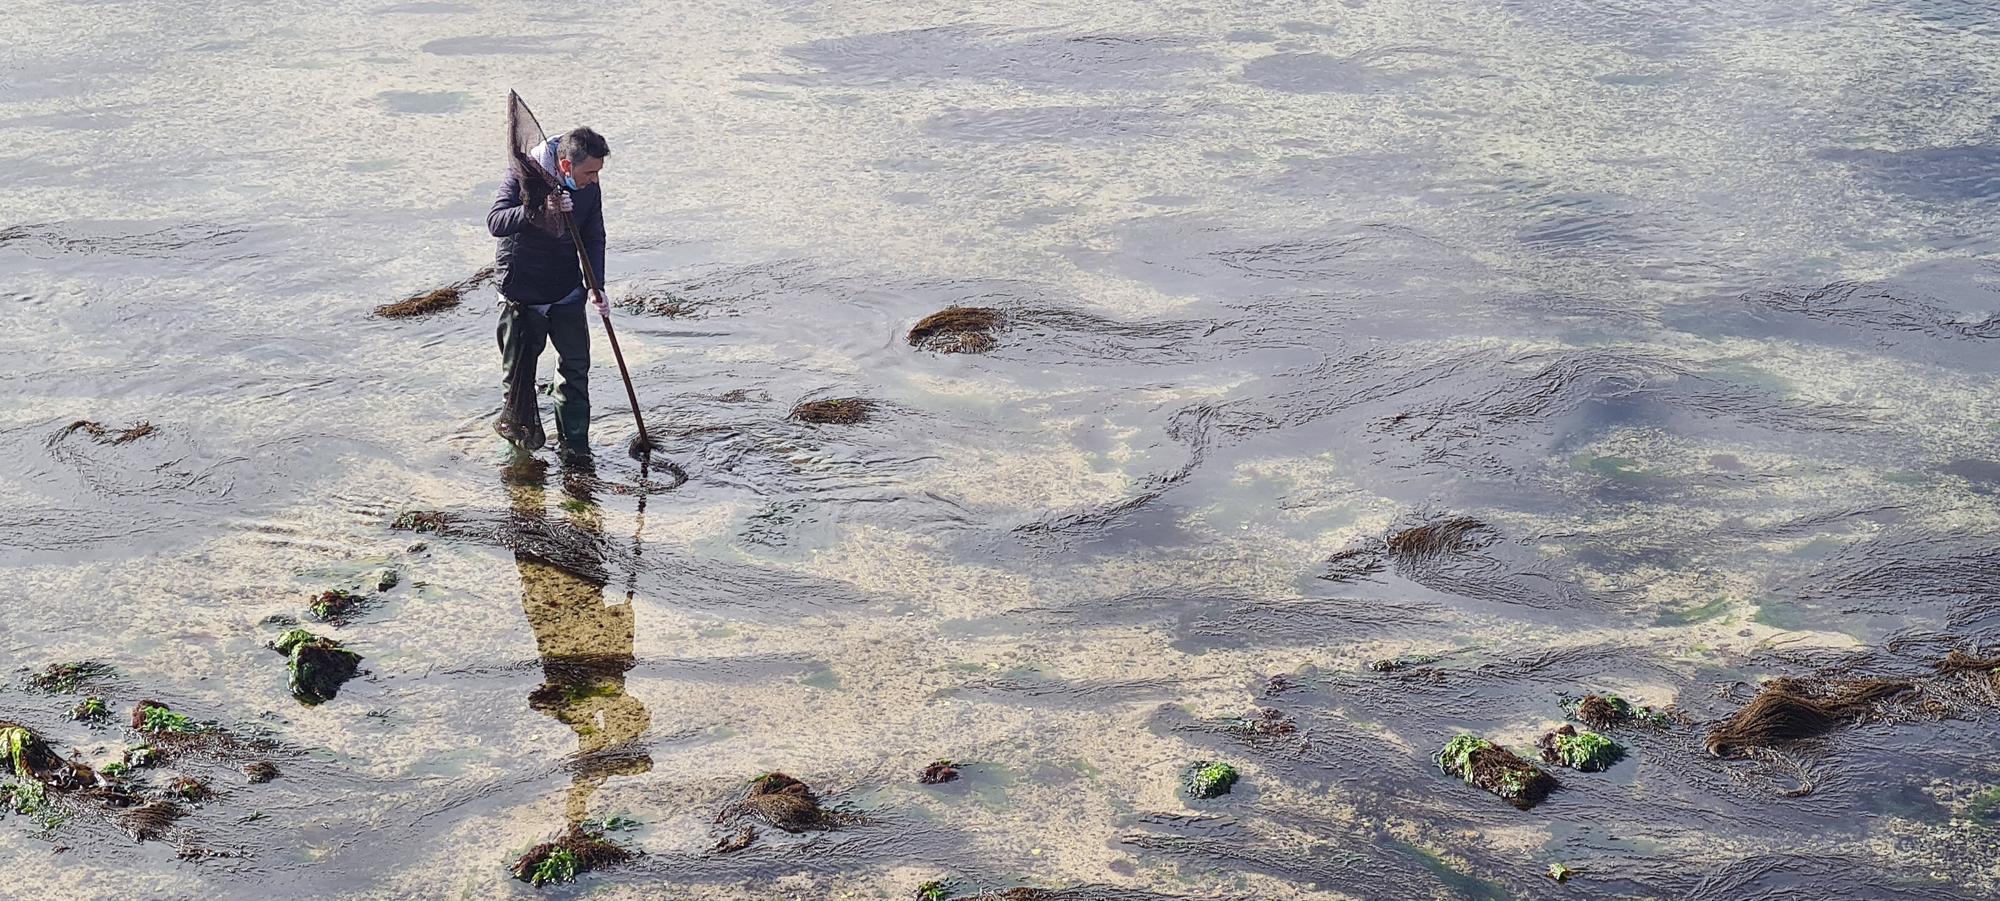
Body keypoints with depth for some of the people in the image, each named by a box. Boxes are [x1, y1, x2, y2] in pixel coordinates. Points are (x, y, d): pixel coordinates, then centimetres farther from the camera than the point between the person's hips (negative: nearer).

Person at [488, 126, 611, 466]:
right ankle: (517, 419, 32)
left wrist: (596, 287, -8)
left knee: (576, 367, 4)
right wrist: (540, 210, -41)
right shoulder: (523, 175, -17)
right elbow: (495, 222, -27)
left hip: (567, 291, 4)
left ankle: (574, 445, 13)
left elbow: (594, 239, 4)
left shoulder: (589, 188, -4)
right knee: (520, 364, 6)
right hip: (522, 288, -4)